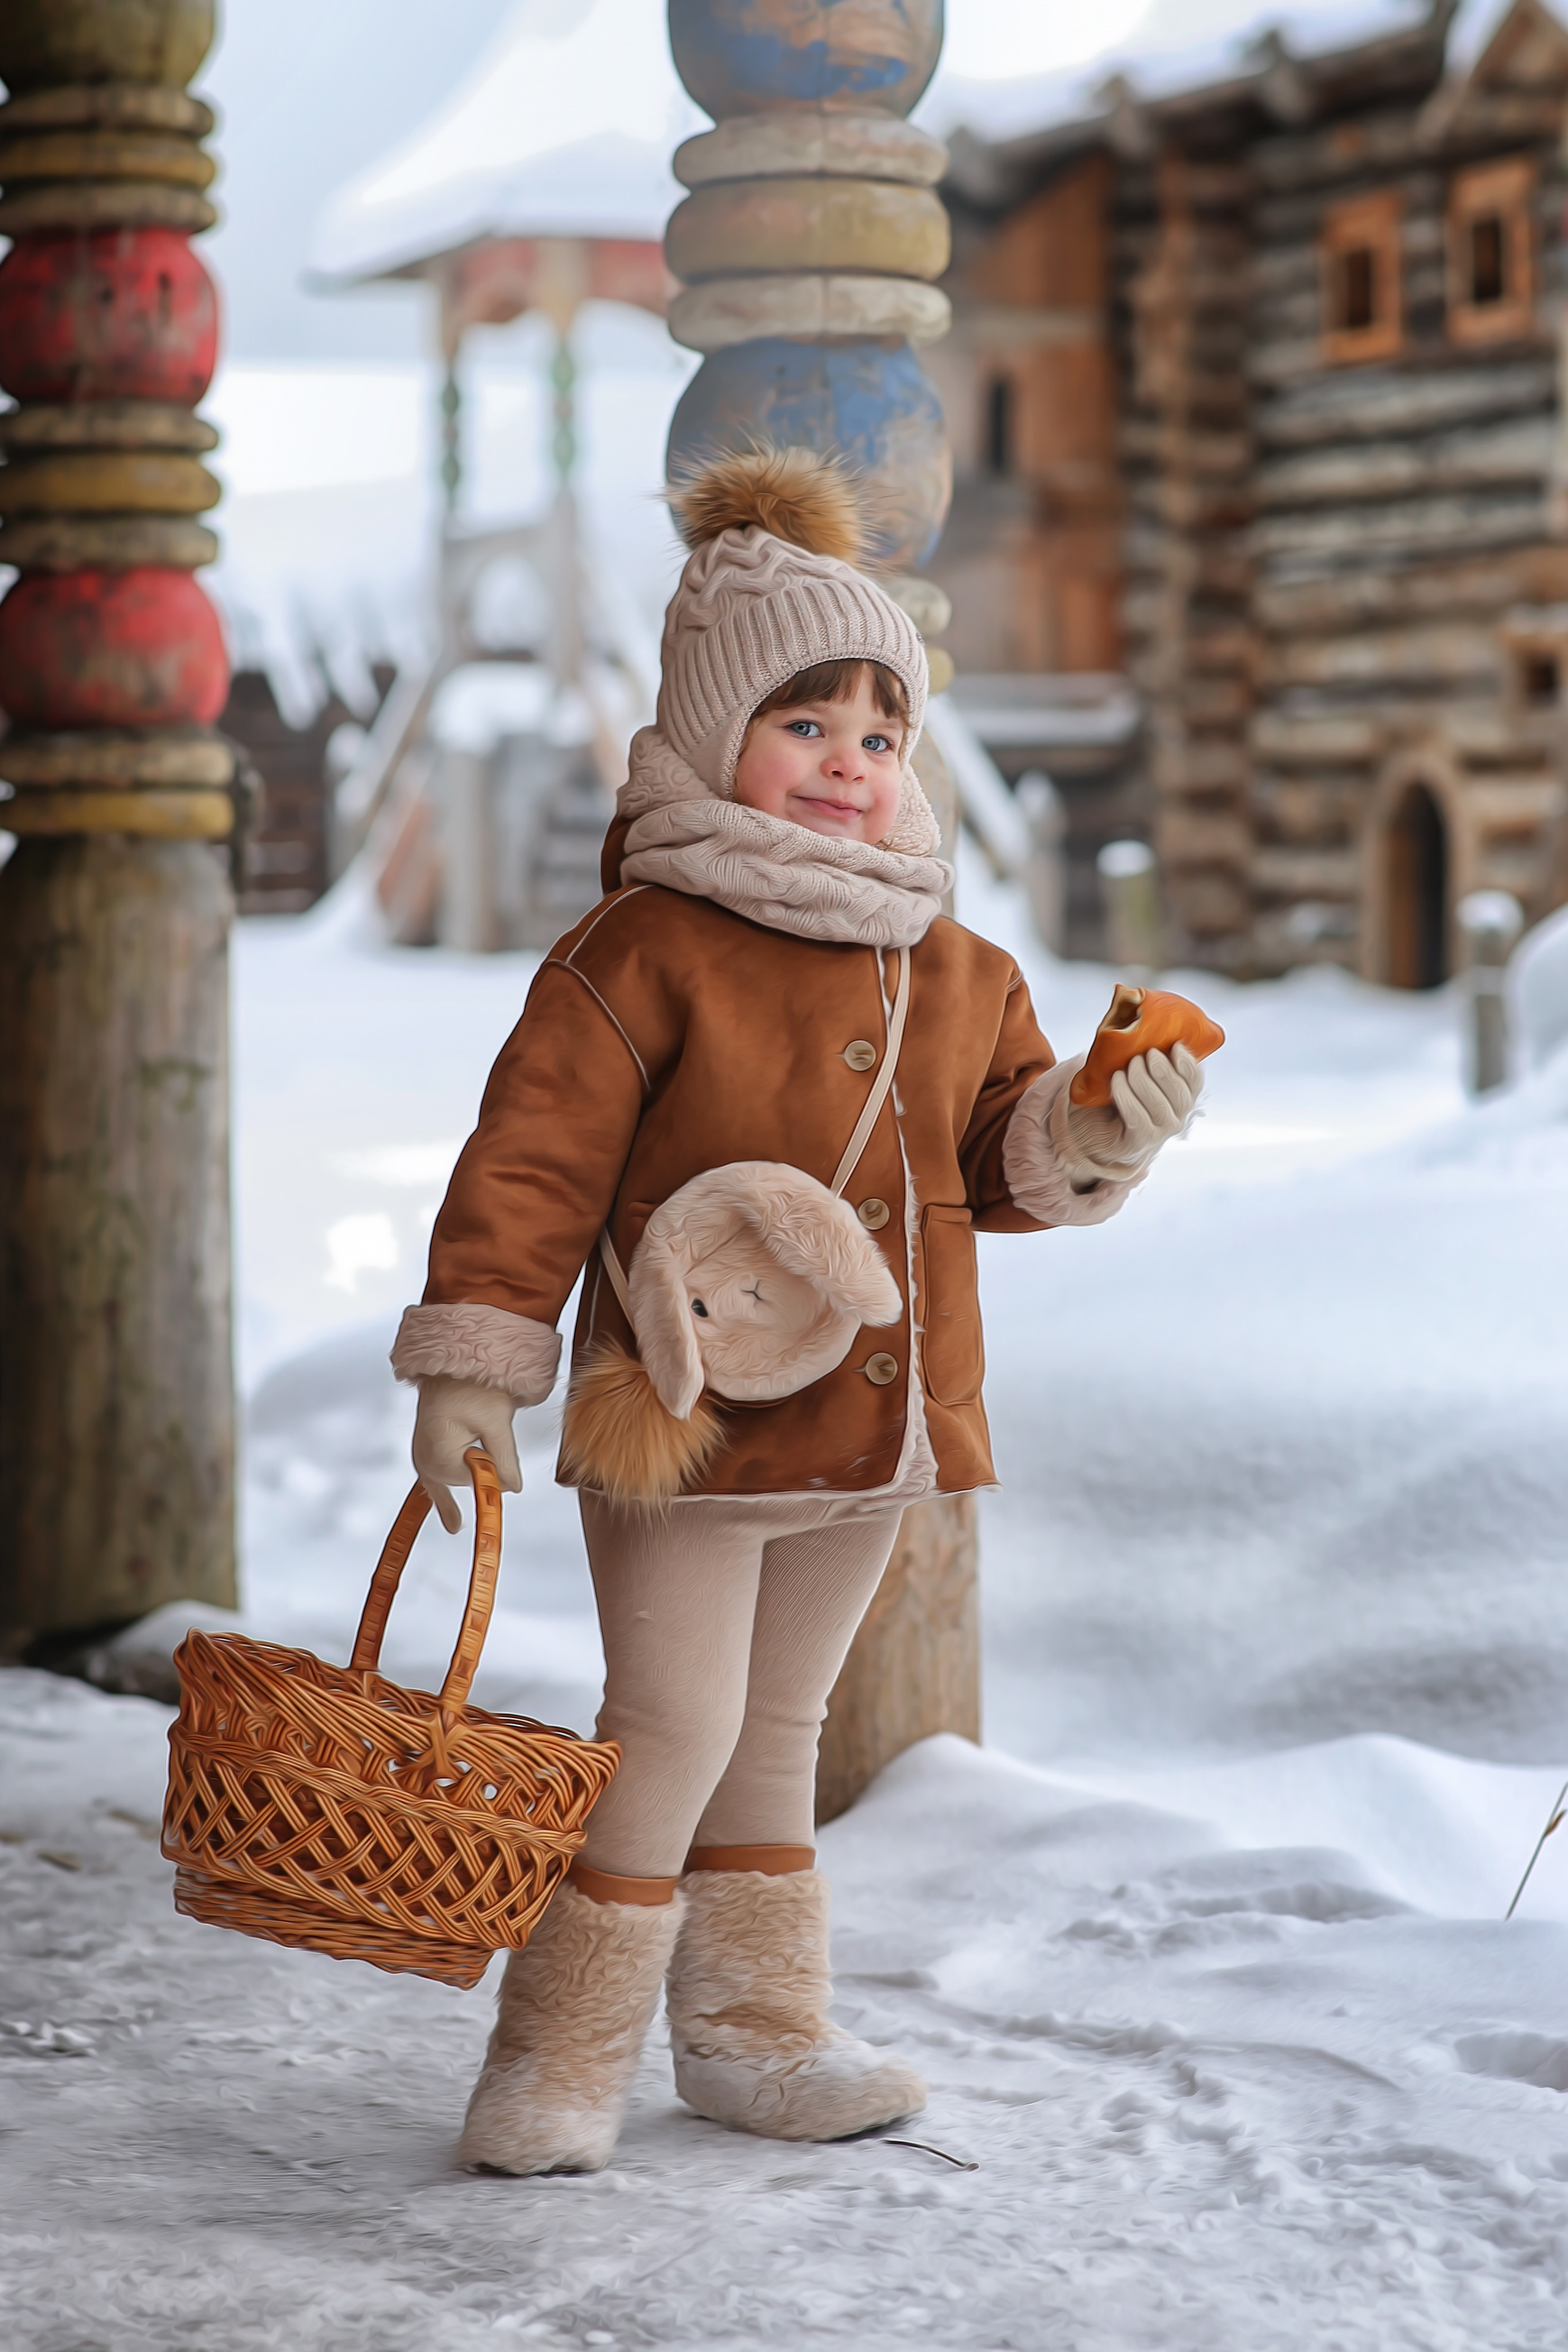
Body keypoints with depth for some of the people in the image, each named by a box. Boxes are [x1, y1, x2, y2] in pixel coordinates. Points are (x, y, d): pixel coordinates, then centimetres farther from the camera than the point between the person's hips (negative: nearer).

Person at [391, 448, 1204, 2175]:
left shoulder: (956, 975, 9)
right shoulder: (643, 954, -12)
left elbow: (998, 1155, 20)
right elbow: (534, 1158, -14)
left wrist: (1092, 1136, -1)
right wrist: (471, 1363, -18)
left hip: (867, 1434, 7)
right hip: (683, 1432, -6)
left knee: (777, 1730, 17)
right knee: (673, 1727, -9)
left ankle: (754, 2033, 29)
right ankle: (562, 2055, 3)